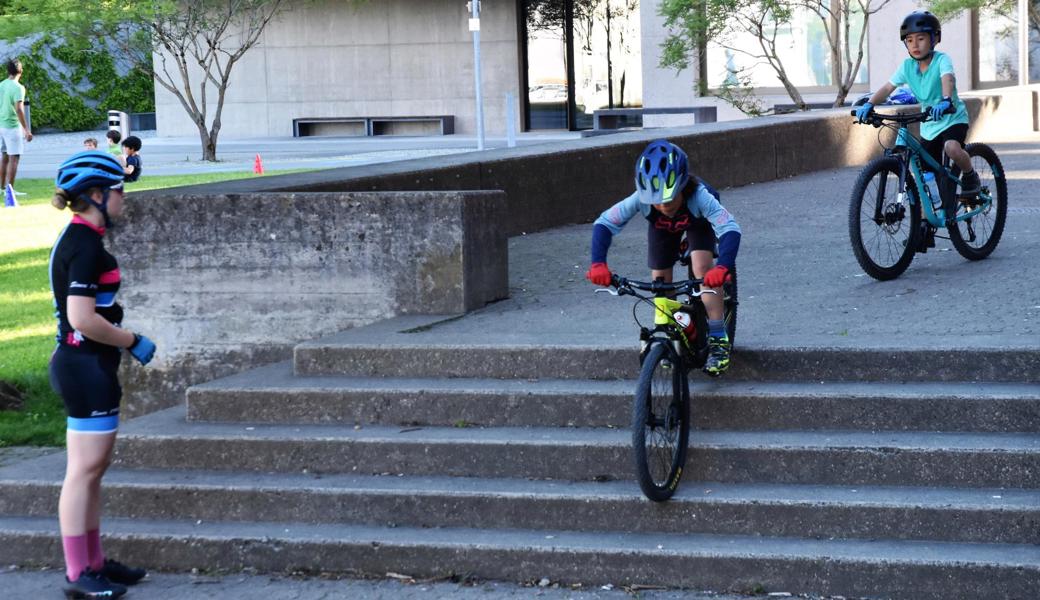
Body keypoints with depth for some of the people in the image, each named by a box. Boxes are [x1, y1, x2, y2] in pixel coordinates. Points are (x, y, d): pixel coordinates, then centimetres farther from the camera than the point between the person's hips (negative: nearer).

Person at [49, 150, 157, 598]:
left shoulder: (78, 239, 13)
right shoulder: (85, 245, -18)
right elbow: (83, 319, -24)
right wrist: (133, 341, -13)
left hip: (84, 364, 10)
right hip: (86, 366, -10)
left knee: (92, 468, 15)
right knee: (85, 469, -5)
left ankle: (93, 562, 23)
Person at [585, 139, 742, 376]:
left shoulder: (699, 196, -45)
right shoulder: (642, 199, -40)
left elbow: (730, 229, -53)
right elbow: (604, 223, -37)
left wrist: (723, 266, -70)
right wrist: (598, 264, -51)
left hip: (698, 223, -3)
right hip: (662, 228, 3)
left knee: (703, 267, -26)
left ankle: (718, 340, -21)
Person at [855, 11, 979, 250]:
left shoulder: (941, 60, -18)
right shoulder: (907, 66, -4)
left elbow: (948, 79, -37)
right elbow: (888, 87, -11)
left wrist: (945, 101, -57)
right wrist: (868, 105, -28)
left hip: (953, 118, -5)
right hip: (928, 126, 5)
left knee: (952, 148, -38)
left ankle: (970, 176, -8)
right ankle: (926, 227, 12)